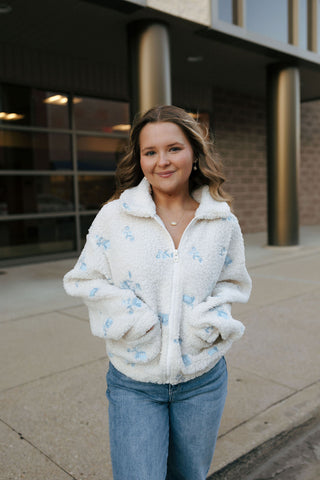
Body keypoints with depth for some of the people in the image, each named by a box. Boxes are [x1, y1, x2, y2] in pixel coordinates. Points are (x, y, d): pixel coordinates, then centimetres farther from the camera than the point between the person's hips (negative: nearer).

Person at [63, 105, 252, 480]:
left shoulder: (223, 223, -4)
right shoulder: (114, 216, -9)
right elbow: (85, 280, -3)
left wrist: (209, 321, -10)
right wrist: (136, 321, -15)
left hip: (202, 381, 3)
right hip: (133, 384, -2)